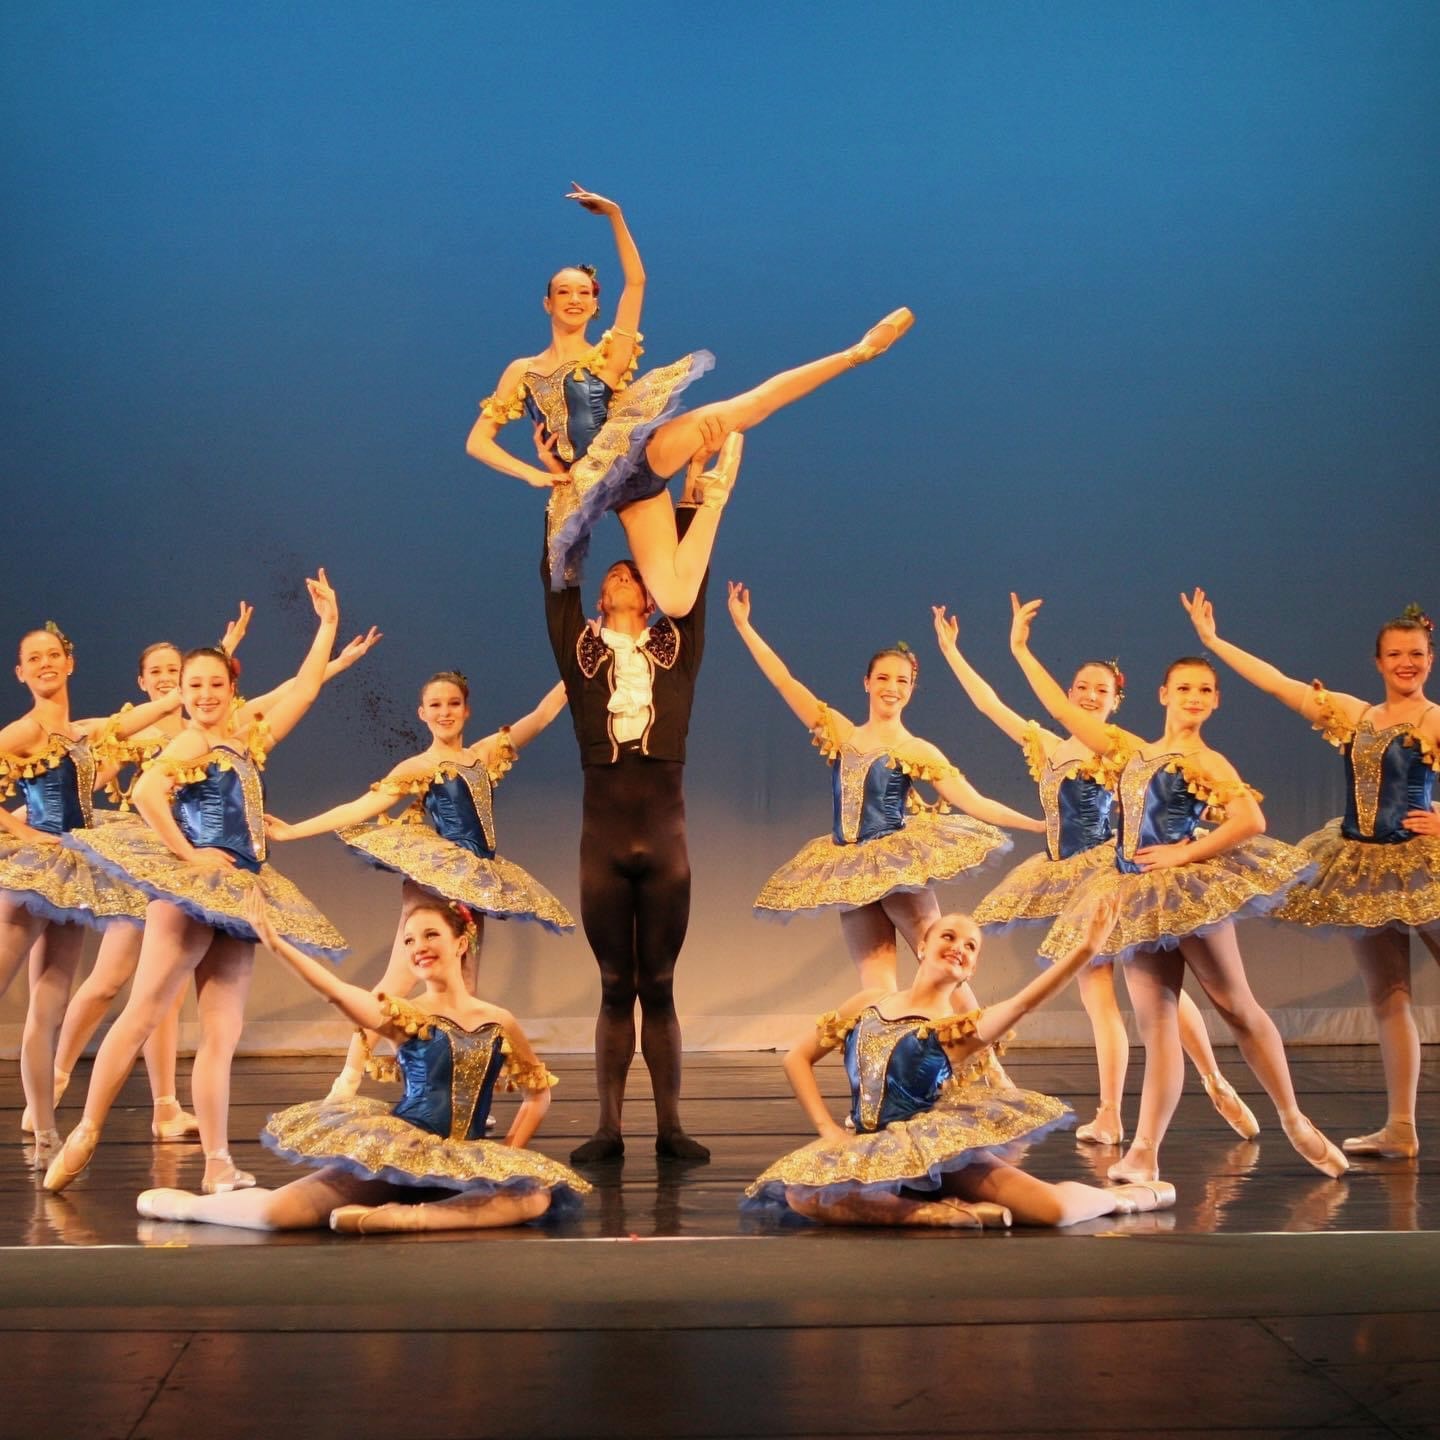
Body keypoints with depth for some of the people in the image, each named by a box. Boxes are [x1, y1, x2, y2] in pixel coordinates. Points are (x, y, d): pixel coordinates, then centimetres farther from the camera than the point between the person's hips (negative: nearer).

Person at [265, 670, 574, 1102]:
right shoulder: (417, 769, 0)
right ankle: (348, 1080, -13)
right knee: (398, 977, -13)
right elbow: (358, 810, -4)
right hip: (432, 877, -5)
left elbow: (542, 714, 12)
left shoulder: (486, 754, 13)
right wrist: (292, 830, -11)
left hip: (475, 881, 5)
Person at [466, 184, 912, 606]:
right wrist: (533, 474, -2)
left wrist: (616, 215, -5)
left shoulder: (609, 356, 14)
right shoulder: (522, 371, 17)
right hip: (592, 484, 0)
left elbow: (636, 282, 3)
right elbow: (478, 442, 13)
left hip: (635, 456, 0)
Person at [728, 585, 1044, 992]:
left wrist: (1039, 824, -11)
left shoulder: (919, 752, 2)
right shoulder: (840, 733, 9)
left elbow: (975, 804, -2)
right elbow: (784, 681, 9)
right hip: (850, 870, 3)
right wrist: (743, 624, 7)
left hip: (899, 864, -3)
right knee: (876, 987, 1)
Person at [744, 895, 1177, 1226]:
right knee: (800, 1195, -32)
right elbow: (797, 1059, 14)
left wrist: (1084, 949, -34)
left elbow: (1023, 1002, -21)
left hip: (937, 1152, -3)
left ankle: (1119, 1197, 14)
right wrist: (828, 1128, 0)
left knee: (1055, 1209, -24)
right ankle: (946, 1214, -21)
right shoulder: (866, 1005, 9)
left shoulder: (962, 1028, -1)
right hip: (870, 1153, 3)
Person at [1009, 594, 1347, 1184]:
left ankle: (1295, 1123, 16)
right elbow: (1065, 710, 15)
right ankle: (1143, 1152, -7)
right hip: (1137, 897, 5)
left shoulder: (1207, 761, -1)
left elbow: (1251, 822, -16)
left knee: (1237, 1007, 2)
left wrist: (1184, 852, -17)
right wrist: (1020, 649, 14)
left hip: (1191, 890, -5)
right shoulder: (1134, 752, 14)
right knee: (1155, 1023, 0)